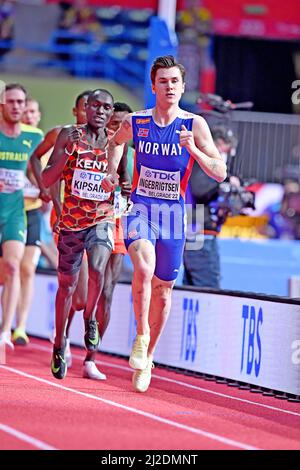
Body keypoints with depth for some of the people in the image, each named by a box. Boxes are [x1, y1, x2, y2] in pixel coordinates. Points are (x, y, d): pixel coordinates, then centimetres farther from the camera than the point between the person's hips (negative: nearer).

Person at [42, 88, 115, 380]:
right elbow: (47, 181, -9)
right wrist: (68, 151, -21)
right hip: (71, 221, 0)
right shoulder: (70, 135, -4)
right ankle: (59, 346, 28)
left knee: (97, 269, -28)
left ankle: (90, 319, 0)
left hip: (102, 219, 0)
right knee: (67, 285, 9)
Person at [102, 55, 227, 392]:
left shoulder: (195, 125, -5)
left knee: (163, 287, 10)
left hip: (173, 213, 1)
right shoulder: (134, 123, 0)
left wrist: (193, 150, -22)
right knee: (144, 267, -29)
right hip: (140, 208, -1)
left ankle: (147, 357, 27)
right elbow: (116, 141, 25)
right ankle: (141, 335, -11)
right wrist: (112, 171, 9)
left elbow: (220, 173, -8)